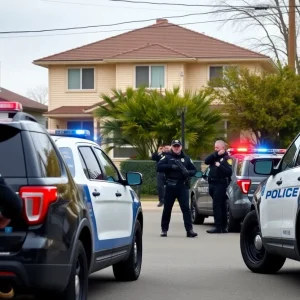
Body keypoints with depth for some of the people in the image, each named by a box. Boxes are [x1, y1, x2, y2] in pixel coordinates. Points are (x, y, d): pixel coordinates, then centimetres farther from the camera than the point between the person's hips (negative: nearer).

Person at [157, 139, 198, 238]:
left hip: (183, 186, 1)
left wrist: (188, 172, -10)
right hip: (170, 186, -1)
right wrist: (171, 166, -18)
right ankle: (164, 229, 16)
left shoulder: (186, 158, 13)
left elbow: (194, 170, 12)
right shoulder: (167, 157, 5)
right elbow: (159, 167, -8)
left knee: (186, 208, -7)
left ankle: (189, 230, -11)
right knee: (167, 208, 6)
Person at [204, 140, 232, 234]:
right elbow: (206, 161, -1)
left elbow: (229, 172, -15)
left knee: (217, 206, -12)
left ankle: (218, 227, -13)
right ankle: (223, 227, 14)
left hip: (221, 184, -7)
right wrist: (216, 154, -9)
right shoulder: (215, 156, 18)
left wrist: (220, 166, -22)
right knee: (220, 206, 11)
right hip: (212, 184, 7)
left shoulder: (227, 158, -4)